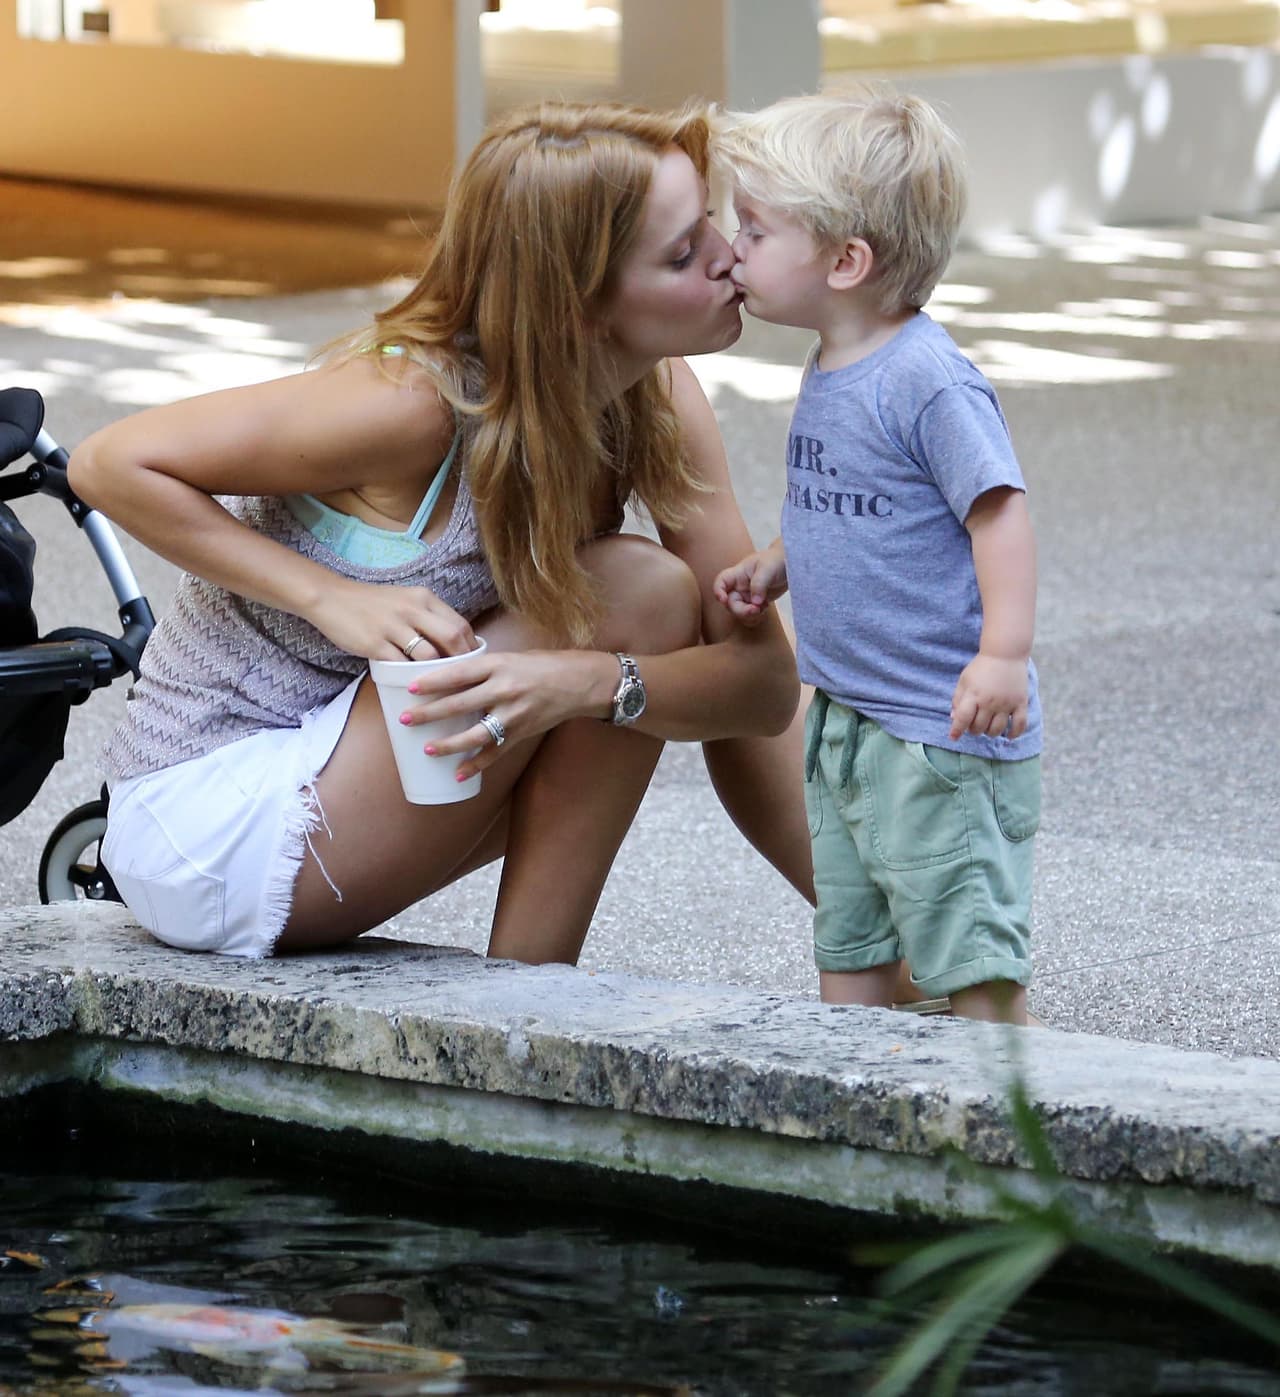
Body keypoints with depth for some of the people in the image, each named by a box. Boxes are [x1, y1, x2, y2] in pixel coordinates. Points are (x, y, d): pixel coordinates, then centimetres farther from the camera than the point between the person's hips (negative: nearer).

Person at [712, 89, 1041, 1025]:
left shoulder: (927, 381, -20)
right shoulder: (830, 372, 10)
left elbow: (999, 510, -22)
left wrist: (1005, 652, -29)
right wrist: (775, 566, 11)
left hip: (941, 731, -10)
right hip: (845, 724, 10)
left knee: (969, 946, -2)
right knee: (847, 942, 15)